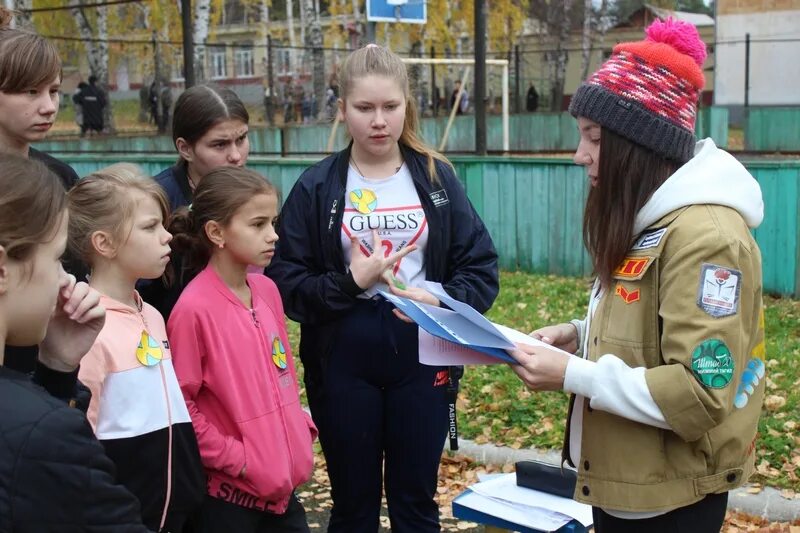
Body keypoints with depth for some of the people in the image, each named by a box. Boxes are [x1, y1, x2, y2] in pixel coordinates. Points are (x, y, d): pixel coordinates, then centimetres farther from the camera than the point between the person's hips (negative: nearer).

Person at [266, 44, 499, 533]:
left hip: (422, 354, 1)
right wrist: (349, 283, -18)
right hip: (344, 360, 0)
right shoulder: (317, 187, -2)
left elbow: (482, 268, 0)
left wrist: (443, 301, -18)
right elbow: (285, 283, -4)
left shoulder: (437, 177, 2)